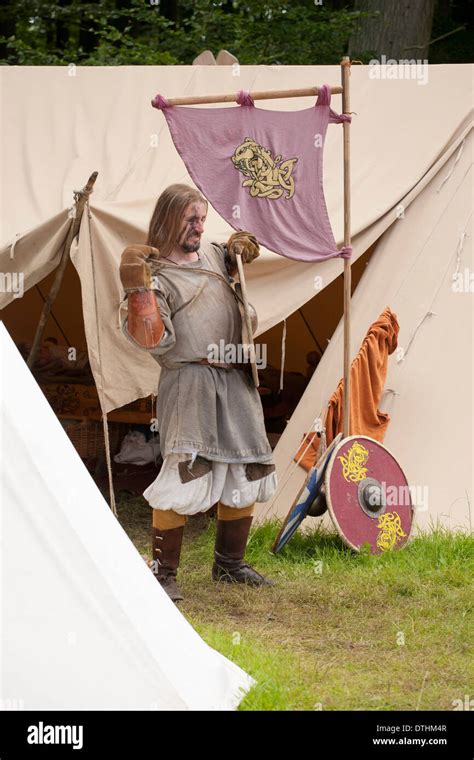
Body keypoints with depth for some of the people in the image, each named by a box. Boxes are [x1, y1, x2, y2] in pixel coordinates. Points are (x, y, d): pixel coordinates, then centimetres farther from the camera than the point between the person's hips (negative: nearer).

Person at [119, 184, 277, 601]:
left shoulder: (210, 252, 13)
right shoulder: (159, 275, -10)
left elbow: (232, 260, 38)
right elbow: (151, 339, -21)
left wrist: (239, 249, 17)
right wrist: (138, 289, -30)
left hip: (235, 381, 8)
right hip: (190, 382, -8)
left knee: (247, 473, 12)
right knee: (186, 475, -17)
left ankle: (230, 563, 26)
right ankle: (163, 571, -7)